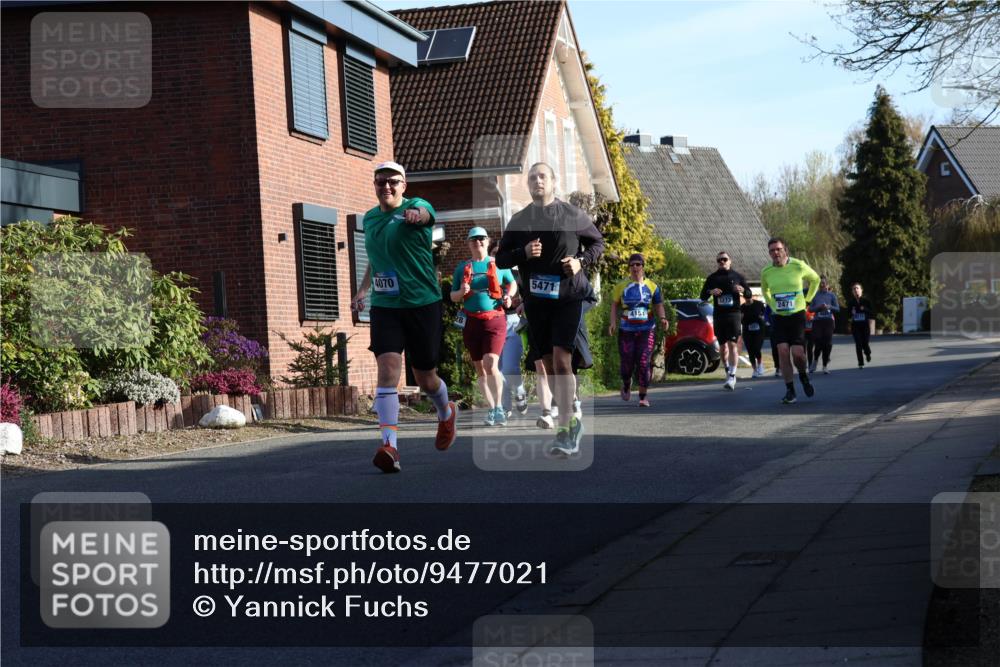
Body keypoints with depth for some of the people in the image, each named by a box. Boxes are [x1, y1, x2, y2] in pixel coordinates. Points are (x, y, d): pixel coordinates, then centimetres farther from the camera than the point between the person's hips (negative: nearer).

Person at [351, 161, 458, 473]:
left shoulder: (415, 206, -6)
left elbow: (424, 213, -34)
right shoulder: (369, 219, 10)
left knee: (425, 378, 9)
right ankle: (389, 445, -24)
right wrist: (363, 289, 18)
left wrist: (416, 215, -56)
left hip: (422, 303, -3)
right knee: (388, 368, -18)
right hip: (384, 306, 3)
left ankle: (446, 413, 44)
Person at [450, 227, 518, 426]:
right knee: (480, 369, 7)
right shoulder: (462, 268, 10)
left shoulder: (498, 264, 6)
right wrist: (461, 292, -8)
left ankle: (499, 408, -8)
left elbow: (512, 283, 20)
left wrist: (509, 296, 0)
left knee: (491, 365, -18)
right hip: (471, 322, 3)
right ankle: (491, 409, 16)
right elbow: (453, 297, 14)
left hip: (494, 320, -3)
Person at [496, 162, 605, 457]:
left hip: (569, 297, -4)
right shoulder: (518, 220, 8)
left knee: (561, 359, -17)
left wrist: (582, 261, -7)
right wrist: (523, 253, -11)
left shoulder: (573, 215, 1)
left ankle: (565, 430, -18)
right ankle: (571, 421, 25)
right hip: (536, 300, 4)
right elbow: (500, 259, 9)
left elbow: (598, 243, 12)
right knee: (549, 364, 8)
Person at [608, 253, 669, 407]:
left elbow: (659, 306, 10)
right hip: (626, 330, 0)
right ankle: (626, 385, 33)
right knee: (626, 363, 0)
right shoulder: (622, 286, 5)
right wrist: (613, 322, -4)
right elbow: (614, 305, 10)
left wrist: (662, 318, -10)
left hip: (647, 330, 0)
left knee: (644, 363, -9)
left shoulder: (651, 286, 5)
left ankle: (643, 396, 1)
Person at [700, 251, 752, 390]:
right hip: (718, 315, 3)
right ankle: (728, 374, 21)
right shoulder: (712, 278, 11)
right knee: (723, 347, 8)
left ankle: (732, 376, -16)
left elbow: (749, 295, 10)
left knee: (732, 345, -13)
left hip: (733, 315, -3)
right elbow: (703, 296, 11)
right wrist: (710, 292, -11)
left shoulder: (737, 277, 8)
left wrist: (742, 290, -13)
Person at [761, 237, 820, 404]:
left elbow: (815, 279, 12)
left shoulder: (799, 266, -8)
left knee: (797, 353, -12)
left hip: (797, 315, -2)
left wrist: (807, 299, 8)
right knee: (783, 351, -11)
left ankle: (803, 375, 21)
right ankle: (789, 390, -2)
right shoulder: (766, 272, -1)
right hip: (778, 317, 2)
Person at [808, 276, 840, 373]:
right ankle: (815, 360, 18)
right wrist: (818, 307, -11)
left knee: (827, 344, -4)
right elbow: (810, 309, 6)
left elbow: (837, 309, 6)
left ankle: (825, 366, 5)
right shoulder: (815, 295, 7)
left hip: (828, 321, 0)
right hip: (817, 321, 0)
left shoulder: (831, 295, 7)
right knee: (818, 342, -10)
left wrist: (829, 307, -11)